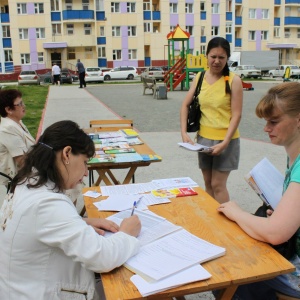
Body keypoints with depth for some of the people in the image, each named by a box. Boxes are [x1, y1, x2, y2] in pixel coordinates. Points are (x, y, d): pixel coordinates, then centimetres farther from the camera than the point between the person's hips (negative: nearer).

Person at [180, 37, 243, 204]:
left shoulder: (233, 80, -11)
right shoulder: (199, 77, 2)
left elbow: (236, 115, -13)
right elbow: (186, 105, 6)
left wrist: (225, 142, -20)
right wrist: (184, 132, -4)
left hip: (225, 140, -5)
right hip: (203, 137, 5)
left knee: (218, 184, -2)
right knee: (208, 183, 15)